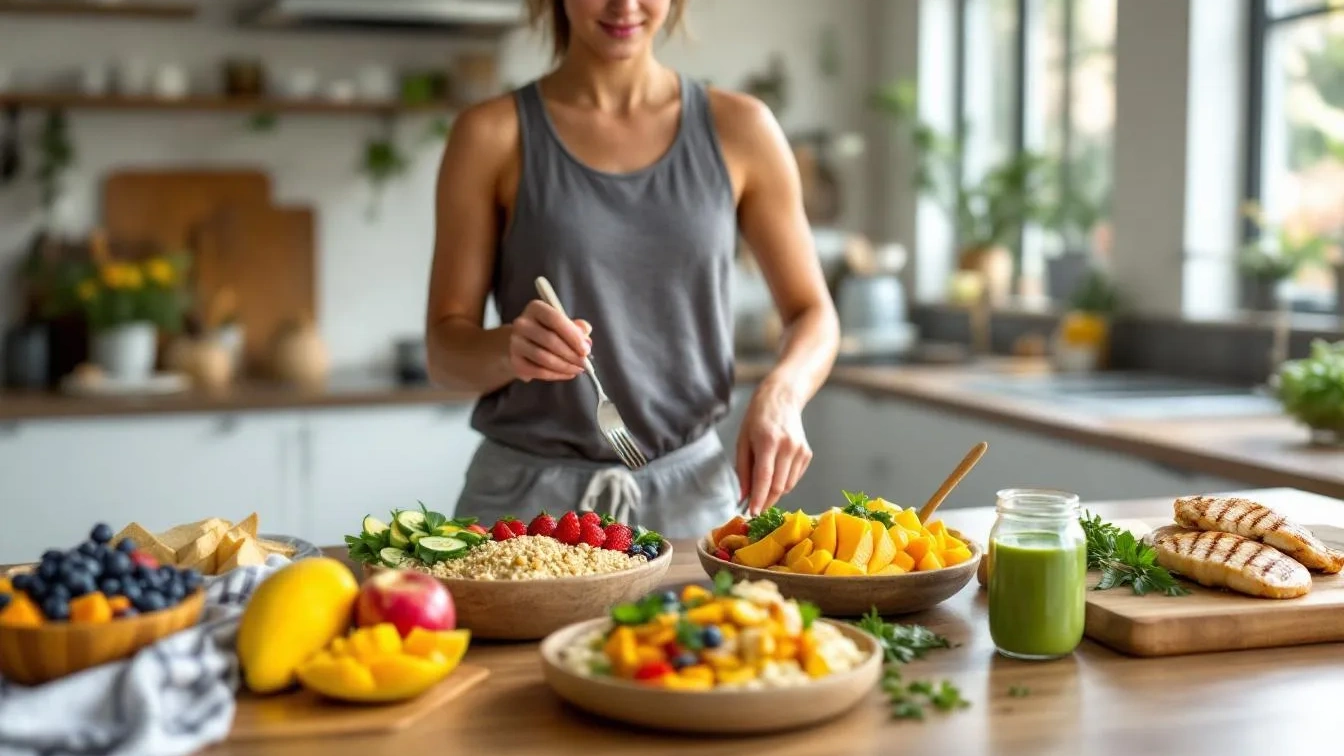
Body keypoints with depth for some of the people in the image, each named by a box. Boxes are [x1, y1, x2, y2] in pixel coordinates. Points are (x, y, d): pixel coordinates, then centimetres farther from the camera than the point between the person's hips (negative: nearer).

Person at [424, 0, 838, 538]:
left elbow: (813, 314, 7)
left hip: (692, 492, 1)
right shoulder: (493, 135, -3)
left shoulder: (737, 130, 1)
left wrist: (780, 394, -14)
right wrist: (509, 347, -23)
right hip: (530, 495, -1)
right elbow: (445, 347, -1)